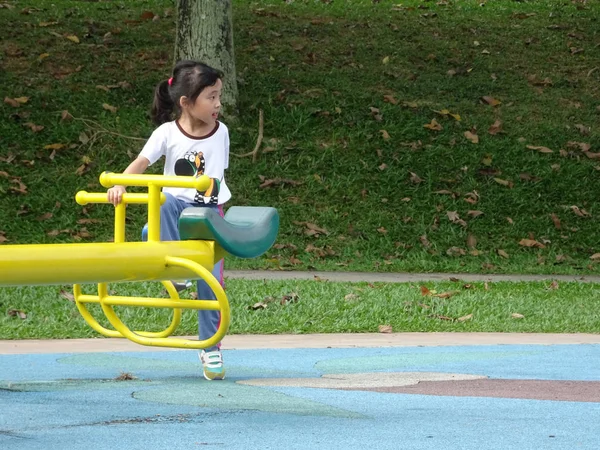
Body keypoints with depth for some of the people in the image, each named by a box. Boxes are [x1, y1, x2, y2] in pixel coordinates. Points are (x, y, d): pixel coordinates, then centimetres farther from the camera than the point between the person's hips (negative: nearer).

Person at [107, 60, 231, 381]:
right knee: (165, 203, -39)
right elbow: (142, 162, -12)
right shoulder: (168, 133, -7)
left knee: (212, 278, -7)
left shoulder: (220, 132, 2)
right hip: (177, 204, -1)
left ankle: (210, 348, 3)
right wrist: (119, 185, -29)